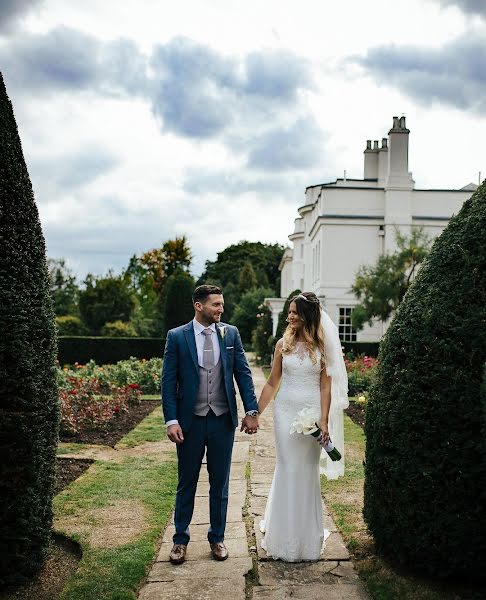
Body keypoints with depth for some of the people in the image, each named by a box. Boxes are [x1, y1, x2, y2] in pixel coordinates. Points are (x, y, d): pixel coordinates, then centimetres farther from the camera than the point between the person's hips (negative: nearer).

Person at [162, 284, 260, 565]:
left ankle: (217, 537, 28)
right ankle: (181, 539, 27)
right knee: (187, 483, 12)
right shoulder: (177, 336, -4)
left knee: (220, 483, 12)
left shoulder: (231, 333, 2)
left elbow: (243, 373, 3)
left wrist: (252, 410, -4)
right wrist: (171, 420, -12)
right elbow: (169, 381, -5)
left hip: (223, 420, 2)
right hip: (190, 421, -1)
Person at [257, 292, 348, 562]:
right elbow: (272, 384, 9)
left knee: (308, 471, 6)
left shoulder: (323, 346, -1)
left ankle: (307, 537, 23)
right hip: (286, 412, 1)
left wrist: (324, 421, -10)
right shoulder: (284, 344, 4)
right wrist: (255, 413, 7)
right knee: (287, 470, 4)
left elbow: (326, 387, -2)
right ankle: (285, 535, 18)